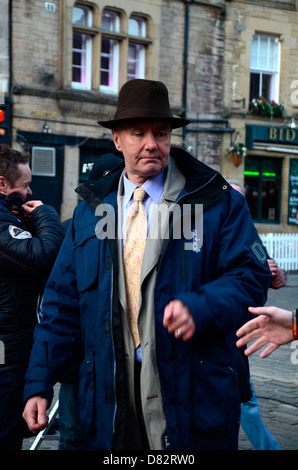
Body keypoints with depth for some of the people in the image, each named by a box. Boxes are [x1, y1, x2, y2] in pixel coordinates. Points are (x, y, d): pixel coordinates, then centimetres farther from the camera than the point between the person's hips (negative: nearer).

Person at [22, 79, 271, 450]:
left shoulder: (217, 202, -1)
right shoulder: (90, 208, 8)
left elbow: (251, 277, -4)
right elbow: (62, 302, 8)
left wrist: (199, 307, -23)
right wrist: (39, 384, 3)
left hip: (191, 397, -2)